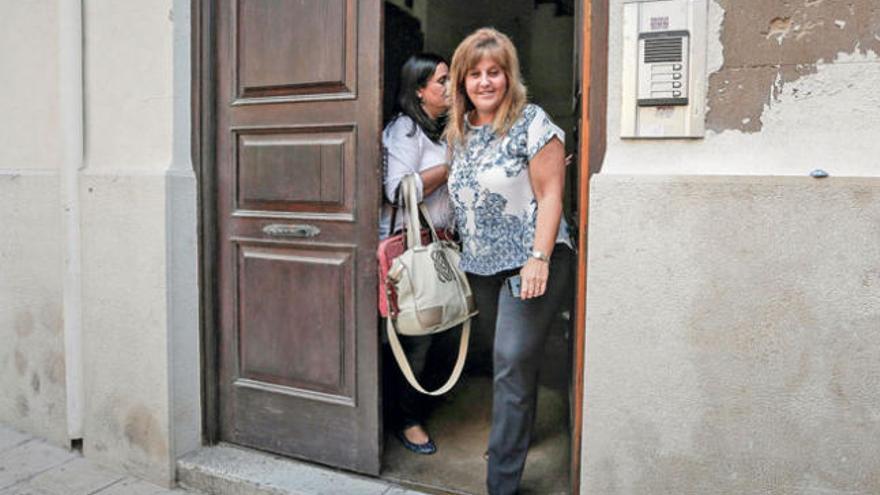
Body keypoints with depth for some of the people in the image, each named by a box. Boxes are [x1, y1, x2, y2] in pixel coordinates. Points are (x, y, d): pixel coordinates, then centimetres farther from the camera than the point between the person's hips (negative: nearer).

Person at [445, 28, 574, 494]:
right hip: (482, 265, 7)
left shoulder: (531, 122, -10)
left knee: (512, 363, -8)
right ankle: (517, 433, 38)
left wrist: (539, 258, -21)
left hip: (530, 261, -7)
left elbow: (550, 196, -13)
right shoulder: (460, 131, 9)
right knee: (505, 361, 17)